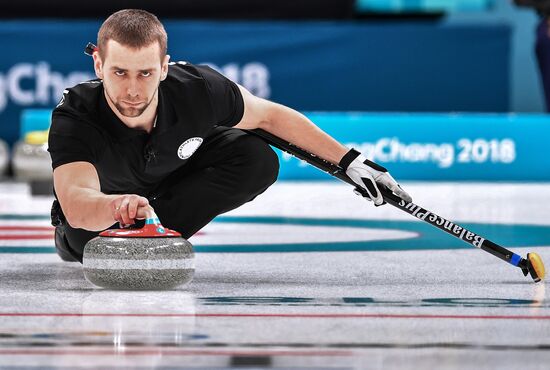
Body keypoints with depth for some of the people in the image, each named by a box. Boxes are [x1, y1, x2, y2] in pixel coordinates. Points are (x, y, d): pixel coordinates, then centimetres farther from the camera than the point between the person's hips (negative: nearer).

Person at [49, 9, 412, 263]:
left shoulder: (197, 89, -35)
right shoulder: (75, 117, -41)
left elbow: (270, 115, -16)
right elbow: (77, 205, -56)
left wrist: (351, 161, -15)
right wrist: (119, 205, -80)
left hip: (175, 175, 1)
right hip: (100, 199, -1)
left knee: (258, 161, -23)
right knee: (84, 234, -31)